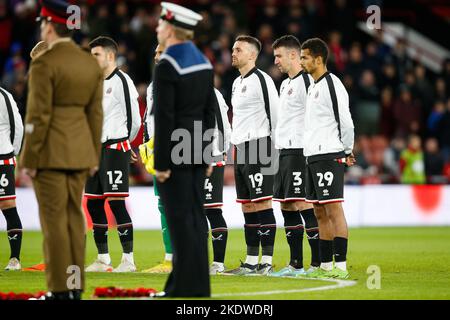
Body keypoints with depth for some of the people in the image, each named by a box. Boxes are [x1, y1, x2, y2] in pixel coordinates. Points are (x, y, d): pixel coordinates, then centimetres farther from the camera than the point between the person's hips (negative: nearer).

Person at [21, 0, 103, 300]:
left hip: (50, 150, -7)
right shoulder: (91, 62, 6)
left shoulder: (43, 63, -16)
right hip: (78, 149, 7)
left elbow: (38, 115, -17)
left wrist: (30, 159, -12)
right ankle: (75, 286, 12)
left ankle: (61, 290, -2)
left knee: (54, 219, -3)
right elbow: (95, 114, 8)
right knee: (74, 216, 11)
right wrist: (94, 156, 14)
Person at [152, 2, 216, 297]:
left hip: (174, 150, -8)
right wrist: (206, 154, 16)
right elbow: (210, 110, 11)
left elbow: (164, 118, -19)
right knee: (196, 215, 10)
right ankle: (199, 282, 14)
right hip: (196, 148, 8)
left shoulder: (167, 66, -17)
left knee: (180, 218, -4)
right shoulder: (203, 61, 9)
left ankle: (186, 288, -2)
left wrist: (161, 163, -16)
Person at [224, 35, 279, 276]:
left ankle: (267, 262, -10)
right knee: (248, 206, 9)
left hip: (258, 148, -9)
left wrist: (275, 146, -6)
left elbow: (275, 114, -10)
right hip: (241, 149, 9)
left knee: (261, 203, -10)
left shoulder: (261, 80, -10)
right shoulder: (237, 83, 18)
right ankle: (251, 262, 12)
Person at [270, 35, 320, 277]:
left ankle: (318, 264, -9)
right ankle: (295, 264, 14)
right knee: (287, 207, 9)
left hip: (300, 151, -10)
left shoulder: (306, 81, -10)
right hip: (284, 152, 10)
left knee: (303, 206, -11)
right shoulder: (285, 84, 20)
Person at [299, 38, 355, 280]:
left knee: (333, 209, -11)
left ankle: (340, 266, -13)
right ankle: (325, 266, 14)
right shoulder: (313, 87, 18)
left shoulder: (332, 85, -11)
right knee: (320, 212, 10)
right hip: (313, 157, 10)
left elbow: (346, 122, -12)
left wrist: (347, 151, -2)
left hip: (328, 156, -10)